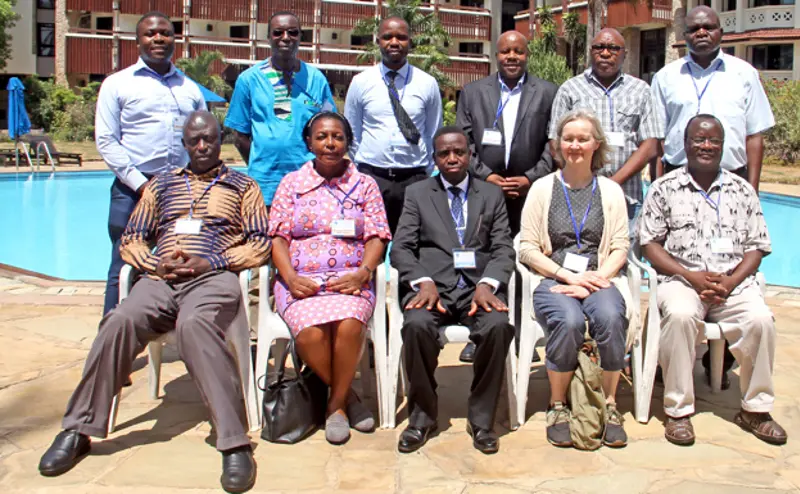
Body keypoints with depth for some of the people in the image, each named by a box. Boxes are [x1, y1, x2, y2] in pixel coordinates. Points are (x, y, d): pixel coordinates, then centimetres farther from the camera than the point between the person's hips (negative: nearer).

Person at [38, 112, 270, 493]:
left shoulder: (242, 186, 18)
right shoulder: (161, 185, 27)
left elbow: (260, 244, 8)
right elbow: (131, 240, 22)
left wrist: (211, 262, -8)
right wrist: (155, 264, -1)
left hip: (213, 277, -3)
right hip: (160, 279, 3)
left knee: (193, 325, -39)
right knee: (120, 322, -30)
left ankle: (235, 444, -41)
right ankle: (77, 431, -19)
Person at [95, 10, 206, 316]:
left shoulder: (190, 88, 16)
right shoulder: (118, 84, 6)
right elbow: (106, 141, -1)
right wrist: (141, 184, -9)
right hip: (133, 189, -3)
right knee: (124, 269, -1)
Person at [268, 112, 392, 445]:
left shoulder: (365, 185, 14)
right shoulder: (292, 183, 14)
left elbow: (378, 237, 6)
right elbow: (278, 236, 8)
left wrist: (362, 274, -12)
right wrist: (290, 277, -10)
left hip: (350, 280, 0)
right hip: (302, 281, 0)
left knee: (349, 325, -32)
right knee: (310, 332, -30)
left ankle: (336, 404, -8)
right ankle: (347, 396, -3)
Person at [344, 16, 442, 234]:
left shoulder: (427, 84, 5)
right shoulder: (360, 82, 5)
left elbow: (434, 135, 13)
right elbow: (352, 133, 12)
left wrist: (426, 173, 11)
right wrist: (364, 169, 11)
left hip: (414, 178, 0)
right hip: (371, 177, 0)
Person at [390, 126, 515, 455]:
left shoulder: (492, 195, 18)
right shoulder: (417, 194, 16)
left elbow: (504, 249, 8)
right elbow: (401, 248, 6)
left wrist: (487, 284, -13)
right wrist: (423, 282, -14)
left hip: (478, 285, 1)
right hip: (432, 286, 0)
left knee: (498, 326, -32)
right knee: (417, 325, -33)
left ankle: (481, 419, -14)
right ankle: (422, 416, -12)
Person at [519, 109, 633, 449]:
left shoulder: (610, 190, 14)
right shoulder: (543, 188, 10)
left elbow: (620, 248, 6)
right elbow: (527, 248, 2)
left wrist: (596, 278, -12)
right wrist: (570, 277, -9)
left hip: (598, 280, 1)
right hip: (553, 281, -1)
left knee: (610, 317, -32)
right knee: (568, 321, -33)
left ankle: (610, 405, -15)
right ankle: (558, 407, -13)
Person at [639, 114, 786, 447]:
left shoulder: (742, 190, 14)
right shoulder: (665, 189, 8)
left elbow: (756, 247, 10)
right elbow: (650, 244, 2)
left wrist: (730, 282, -9)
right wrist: (692, 276, -11)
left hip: (733, 282, 2)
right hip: (681, 279, -2)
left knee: (760, 319, -27)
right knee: (680, 315, -35)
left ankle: (755, 409, -8)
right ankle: (678, 410, -22)